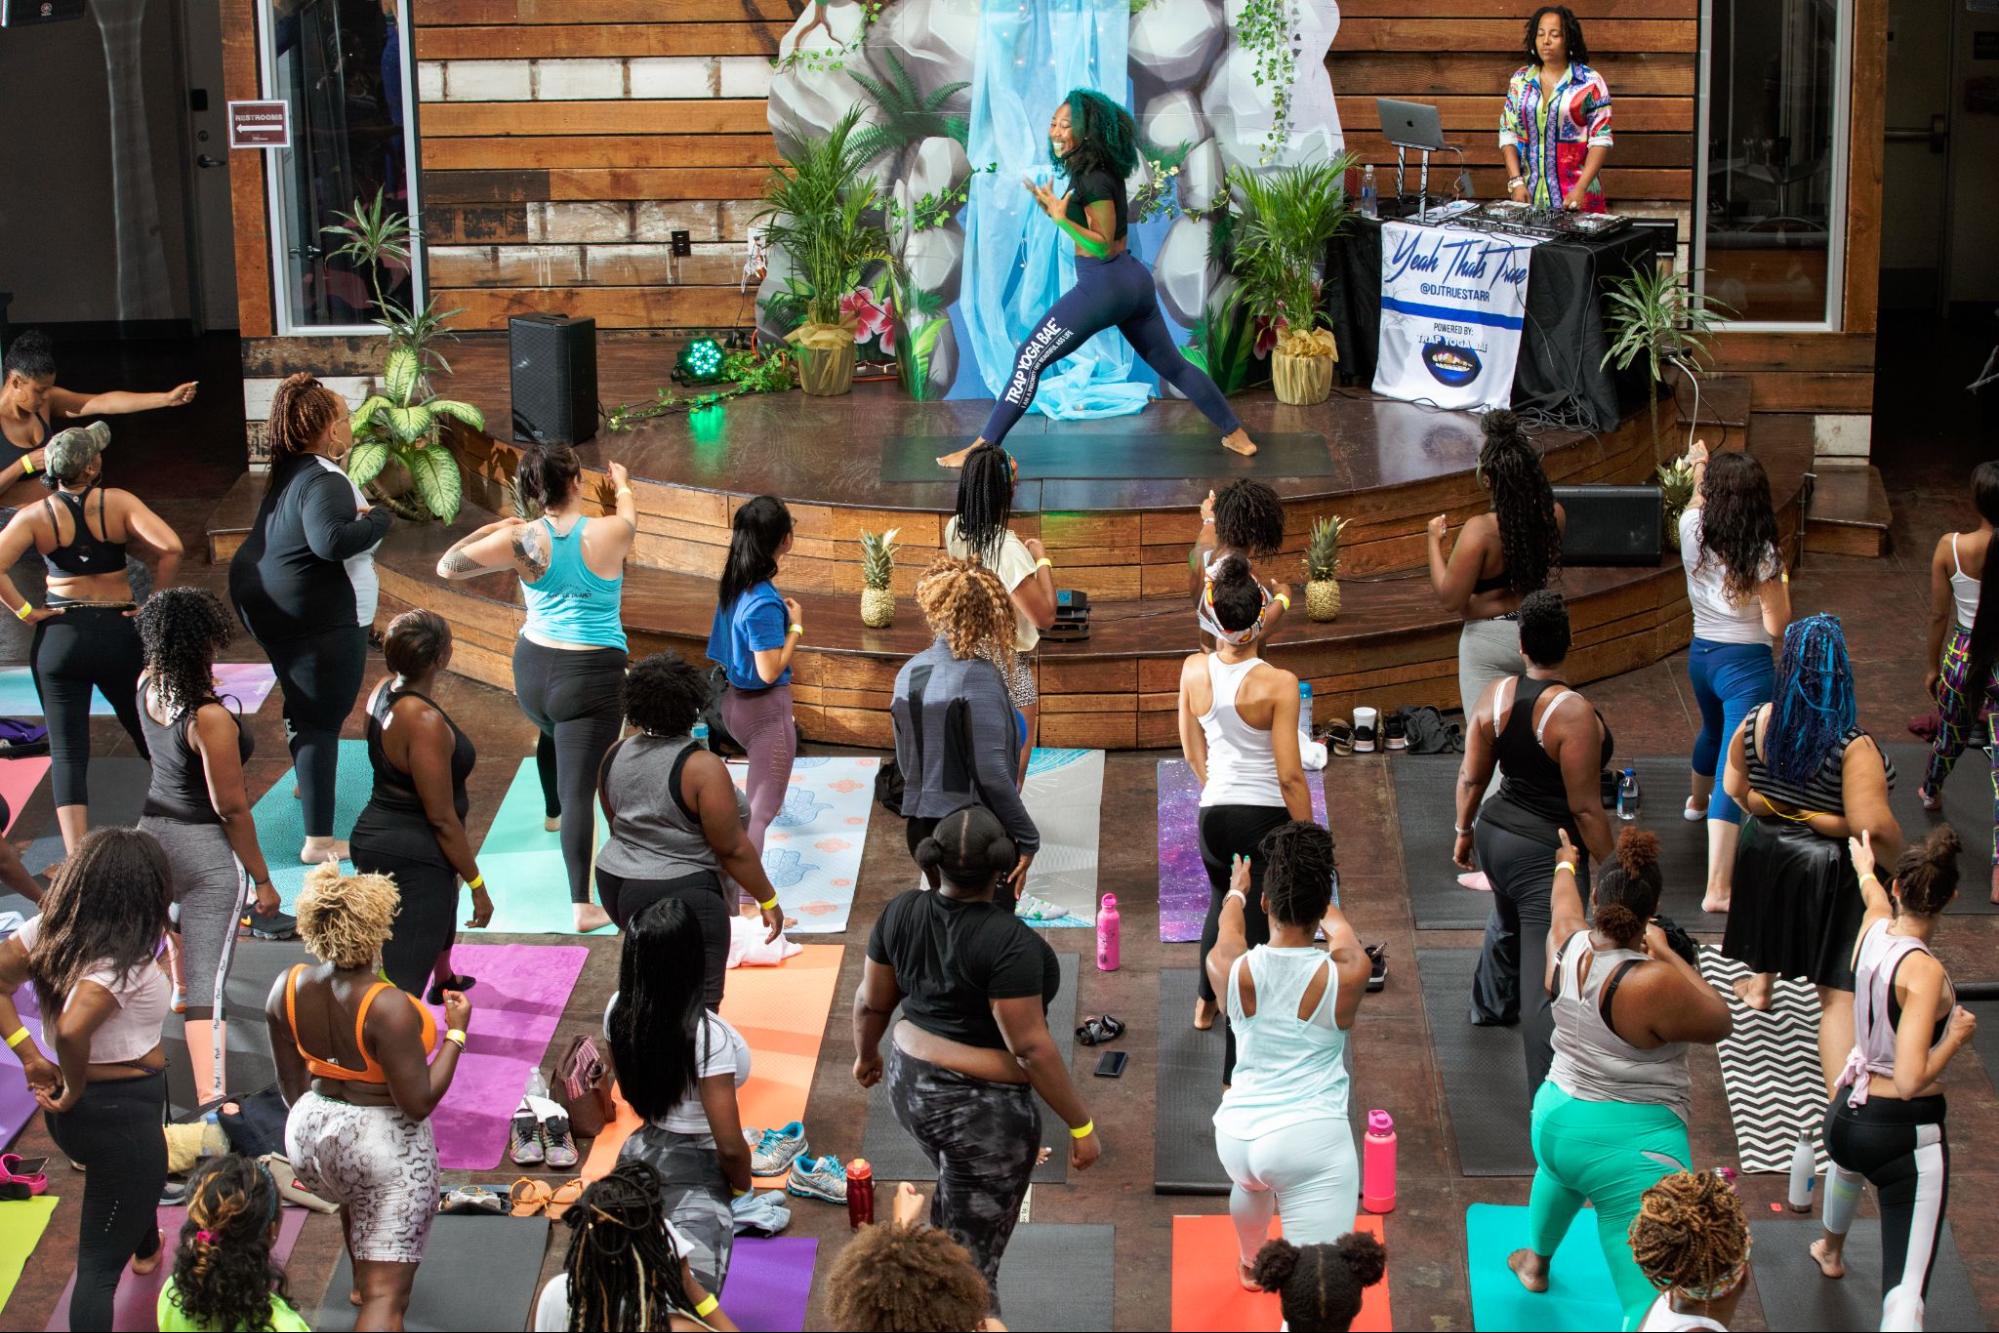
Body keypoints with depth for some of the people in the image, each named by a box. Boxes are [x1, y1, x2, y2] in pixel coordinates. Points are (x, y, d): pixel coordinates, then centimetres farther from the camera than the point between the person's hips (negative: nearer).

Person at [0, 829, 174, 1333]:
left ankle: (147, 1247, 69)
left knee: (143, 1170, 40)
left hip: (74, 1116, 9)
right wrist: (75, 1091, -22)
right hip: (123, 1112, -9)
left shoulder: (50, 929, -6)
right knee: (99, 1266, -1)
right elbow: (72, 1030, -41)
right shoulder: (121, 961, -28)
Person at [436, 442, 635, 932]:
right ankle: (582, 906, -11)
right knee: (579, 790, -7)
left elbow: (447, 566, -4)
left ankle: (553, 811, 62)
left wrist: (487, 529, 11)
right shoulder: (610, 533, -10)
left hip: (533, 670, 4)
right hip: (592, 677, -4)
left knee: (553, 730, 37)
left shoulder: (521, 540, -8)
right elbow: (629, 516, 16)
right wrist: (622, 486, 38)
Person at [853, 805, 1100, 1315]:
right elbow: (1031, 1048, -23)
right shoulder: (1009, 941, -26)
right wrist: (1081, 1124, -14)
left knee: (957, 1190, 34)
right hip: (981, 1110, -7)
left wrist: (866, 1054, 24)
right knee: (972, 1262, 4)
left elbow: (871, 1001, 5)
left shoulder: (902, 912, -7)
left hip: (911, 1083, 8)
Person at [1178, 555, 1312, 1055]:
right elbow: (1290, 776, -16)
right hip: (1266, 817, -5)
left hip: (1214, 815, 5)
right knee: (1256, 933, 1)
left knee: (1224, 901, 33)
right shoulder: (1278, 684, -18)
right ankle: (1237, 1068, 4)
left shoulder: (1194, 671, -4)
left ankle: (1206, 1003, 55)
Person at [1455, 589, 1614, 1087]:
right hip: (1547, 855, -8)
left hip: (1496, 834, 8)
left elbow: (1470, 776, 4)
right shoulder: (1574, 713, -23)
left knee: (1508, 923, 37)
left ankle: (1491, 1001, 64)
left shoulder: (1495, 695, -5)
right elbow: (1584, 809, -20)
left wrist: (1464, 830, 20)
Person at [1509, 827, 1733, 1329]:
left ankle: (1535, 1259, 68)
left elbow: (1564, 900, 19)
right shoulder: (1654, 983, -26)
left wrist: (1566, 864, 41)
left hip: (1553, 1123, 7)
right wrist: (1668, 953, -1)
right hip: (1631, 1150, -7)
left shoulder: (1568, 947, -7)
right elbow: (1719, 1022, -8)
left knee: (1560, 1170, 43)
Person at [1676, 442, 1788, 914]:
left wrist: (1699, 471, 36)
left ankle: (1698, 800, 68)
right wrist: (1782, 584, 0)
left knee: (1713, 731, 38)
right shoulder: (1761, 555, -22)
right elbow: (1777, 626, -16)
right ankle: (1717, 888, -17)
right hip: (1745, 664, -7)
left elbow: (1696, 504, 20)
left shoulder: (1693, 530, -7)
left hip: (1701, 656, 7)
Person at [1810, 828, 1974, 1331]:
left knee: (1849, 1159, 45)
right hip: (1907, 1133, -8)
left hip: (1847, 1114, 8)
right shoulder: (1923, 972, -24)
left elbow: (1878, 899, 25)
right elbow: (1911, 1080, -29)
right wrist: (1956, 1038, -12)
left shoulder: (1873, 931, -3)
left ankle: (1832, 1250, 76)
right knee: (1906, 1287, -12)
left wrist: (1864, 868, 47)